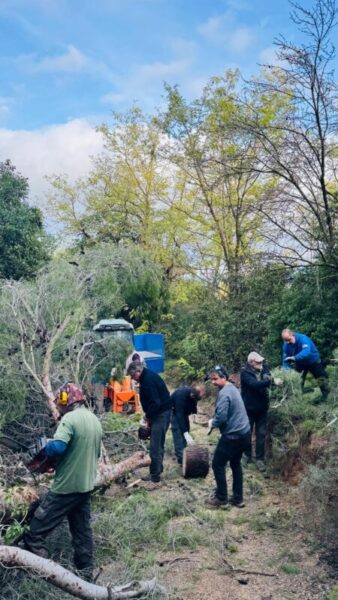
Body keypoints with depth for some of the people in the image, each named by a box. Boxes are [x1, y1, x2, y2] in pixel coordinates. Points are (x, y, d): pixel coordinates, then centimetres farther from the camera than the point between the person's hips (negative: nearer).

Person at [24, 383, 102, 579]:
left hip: (67, 487, -8)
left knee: (35, 532, 2)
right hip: (87, 485, 8)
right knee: (83, 530, 19)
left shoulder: (70, 418, -17)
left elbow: (57, 447, -30)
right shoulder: (95, 420, 8)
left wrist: (44, 445, -9)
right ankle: (86, 571, 25)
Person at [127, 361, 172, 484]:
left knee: (155, 447, -3)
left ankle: (155, 475, 4)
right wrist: (149, 415, 9)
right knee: (158, 445, 18)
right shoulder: (148, 376, 10)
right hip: (161, 413, 10)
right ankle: (158, 470, 29)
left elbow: (155, 402, -26)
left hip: (160, 414, -10)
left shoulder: (148, 380, -21)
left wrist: (148, 416, -12)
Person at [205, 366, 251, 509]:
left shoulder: (224, 393, -19)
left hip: (233, 436, -9)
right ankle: (238, 498, 27)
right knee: (235, 464, 21)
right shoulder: (233, 388, 11)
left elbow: (221, 417, -26)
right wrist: (215, 421, 9)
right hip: (244, 433, 9)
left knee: (218, 465, 5)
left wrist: (212, 422, -6)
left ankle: (221, 499, 14)